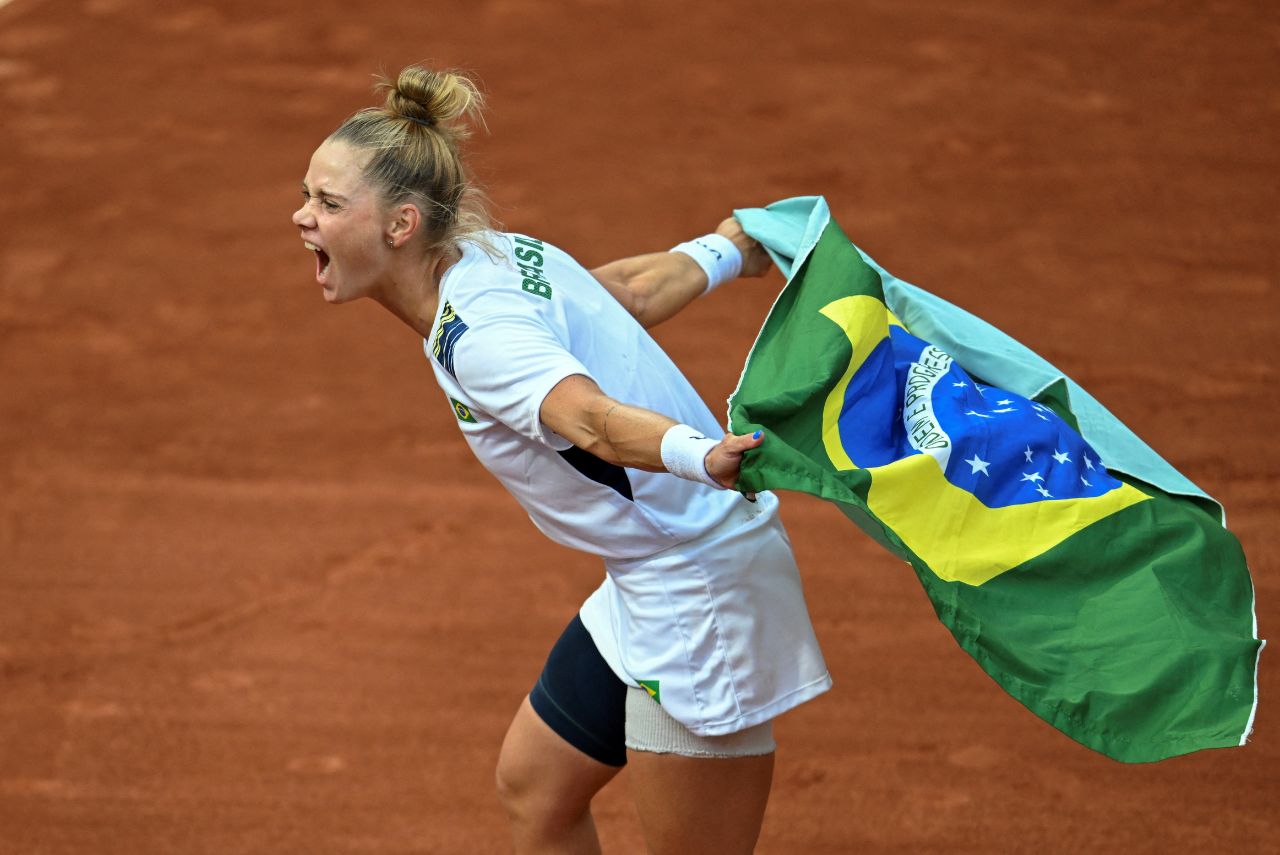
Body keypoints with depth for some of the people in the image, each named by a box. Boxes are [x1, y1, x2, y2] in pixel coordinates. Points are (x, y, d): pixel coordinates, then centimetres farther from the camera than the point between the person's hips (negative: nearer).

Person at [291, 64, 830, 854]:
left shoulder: (479, 334, -26)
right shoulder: (492, 253, 2)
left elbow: (591, 418, -45)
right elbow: (637, 287, 17)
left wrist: (698, 458, -64)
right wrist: (720, 252, 34)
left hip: (703, 588, -10)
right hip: (648, 587, 10)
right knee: (533, 786, 22)